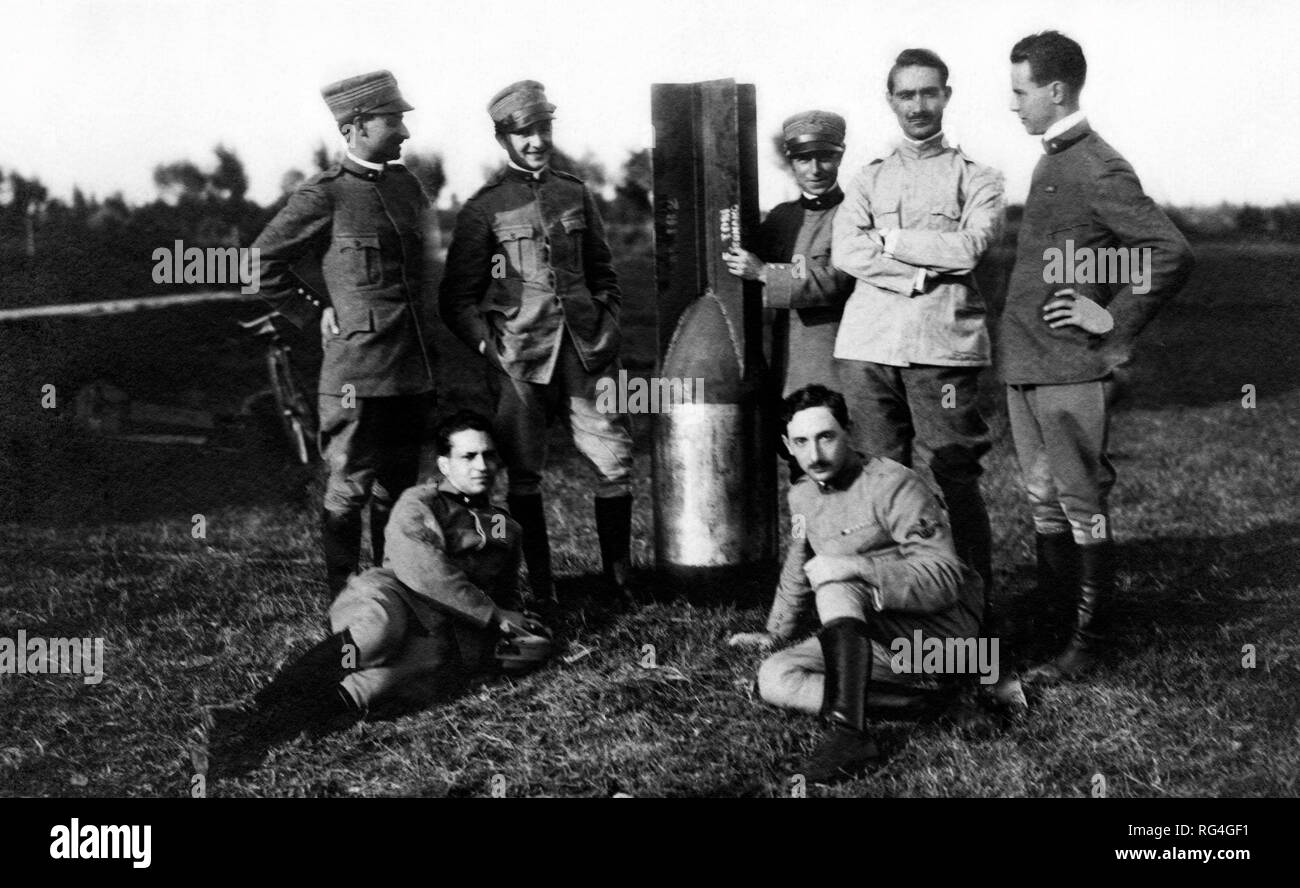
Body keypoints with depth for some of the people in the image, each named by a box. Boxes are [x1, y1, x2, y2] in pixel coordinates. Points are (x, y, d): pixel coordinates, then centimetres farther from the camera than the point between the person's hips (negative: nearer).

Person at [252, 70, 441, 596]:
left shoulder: (406, 185, 13)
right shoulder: (324, 196, -8)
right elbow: (262, 264, -4)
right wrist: (315, 313, -3)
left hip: (414, 369, 7)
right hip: (358, 369, -7)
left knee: (398, 485, 14)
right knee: (349, 488, -1)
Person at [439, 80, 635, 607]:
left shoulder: (575, 194, 12)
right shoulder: (485, 208, 1)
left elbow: (603, 273, 21)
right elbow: (456, 298, 2)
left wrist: (607, 326, 7)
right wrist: (490, 347, -9)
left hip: (584, 351, 3)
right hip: (519, 360, -3)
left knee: (615, 461, -2)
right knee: (523, 476, 2)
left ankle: (619, 583, 10)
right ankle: (541, 593, 11)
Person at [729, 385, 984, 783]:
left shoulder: (894, 486, -16)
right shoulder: (803, 495, 10)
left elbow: (945, 582, -24)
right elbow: (797, 571, 30)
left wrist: (859, 566, -33)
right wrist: (774, 633, 26)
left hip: (941, 630, -8)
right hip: (879, 643, 8)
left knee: (836, 586, -31)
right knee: (774, 677, -14)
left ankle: (849, 732, -42)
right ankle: (919, 694, -18)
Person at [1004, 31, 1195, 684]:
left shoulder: (1098, 170, -14)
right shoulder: (1050, 163, 14)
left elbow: (1172, 255, -19)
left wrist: (1114, 323, -13)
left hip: (1070, 369, -9)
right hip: (1024, 365, 9)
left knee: (1081, 505, -1)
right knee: (1043, 500, 15)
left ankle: (1087, 641, 6)